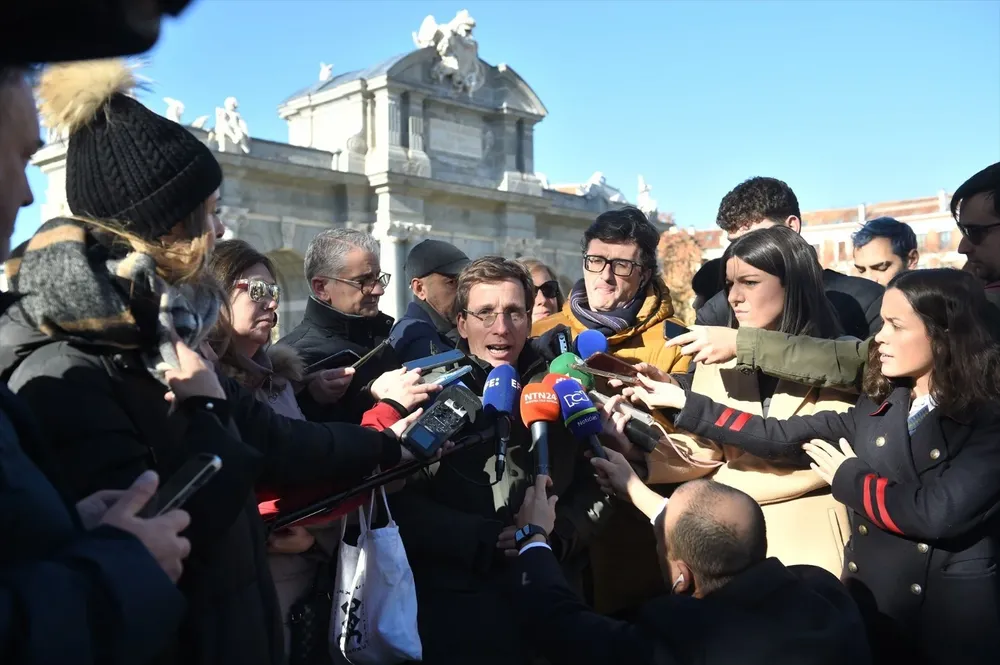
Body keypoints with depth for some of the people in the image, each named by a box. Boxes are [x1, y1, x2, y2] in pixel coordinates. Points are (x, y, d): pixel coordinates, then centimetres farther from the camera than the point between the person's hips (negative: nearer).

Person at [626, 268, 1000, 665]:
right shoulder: (878, 406, 2)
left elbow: (940, 513, -25)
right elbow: (785, 437, 0)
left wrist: (848, 477, -9)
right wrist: (683, 403, -1)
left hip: (954, 618, -4)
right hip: (870, 603, 5)